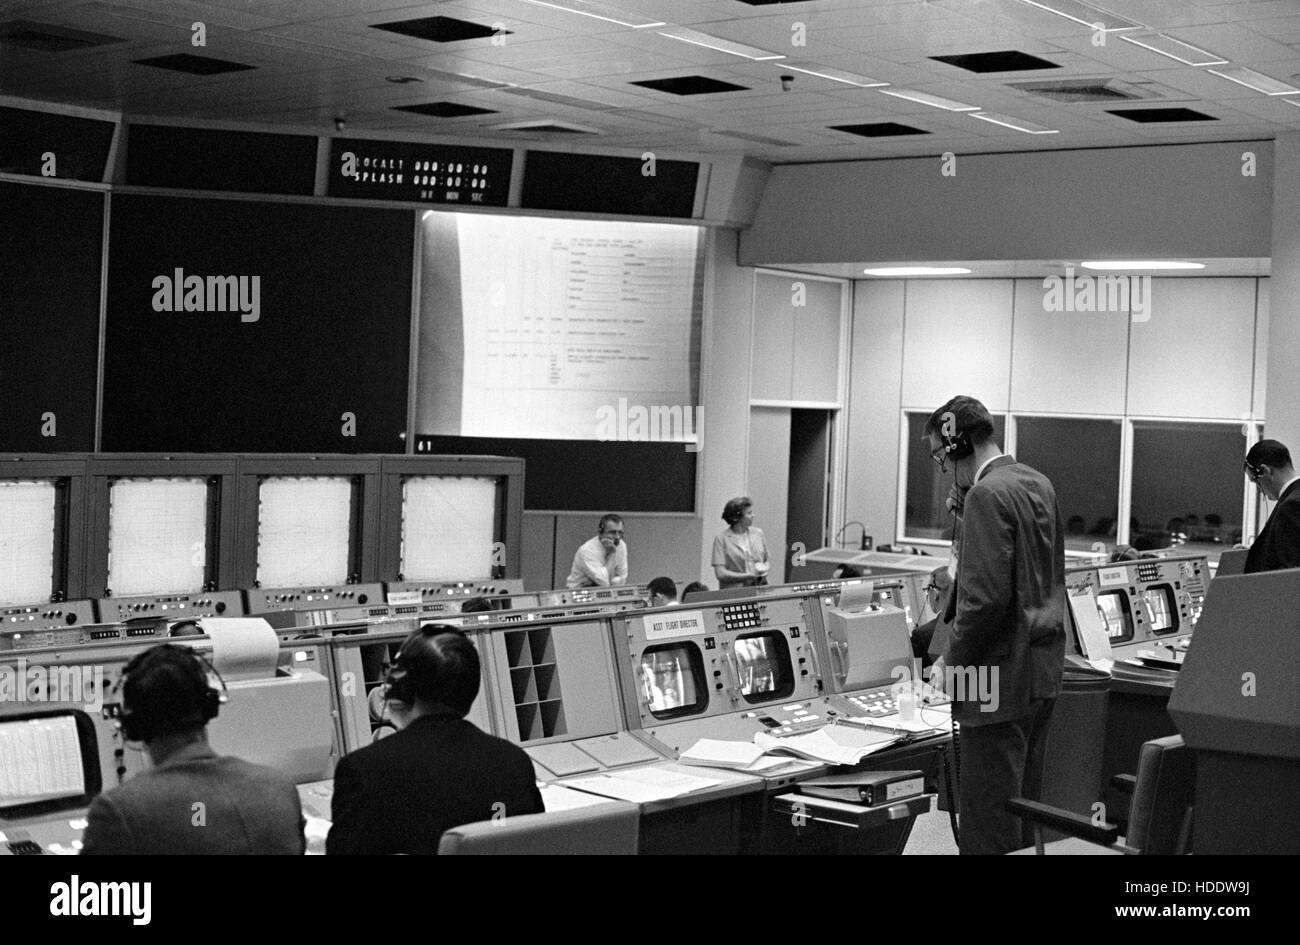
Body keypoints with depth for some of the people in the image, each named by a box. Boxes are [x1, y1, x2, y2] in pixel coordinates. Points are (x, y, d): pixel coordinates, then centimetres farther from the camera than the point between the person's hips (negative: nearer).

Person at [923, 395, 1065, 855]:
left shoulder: (987, 494, -16)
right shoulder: (1039, 484, 12)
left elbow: (987, 596, -22)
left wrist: (952, 659, -11)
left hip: (1000, 678, -10)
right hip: (1044, 670, 10)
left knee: (988, 826, -4)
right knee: (1024, 802, 17)